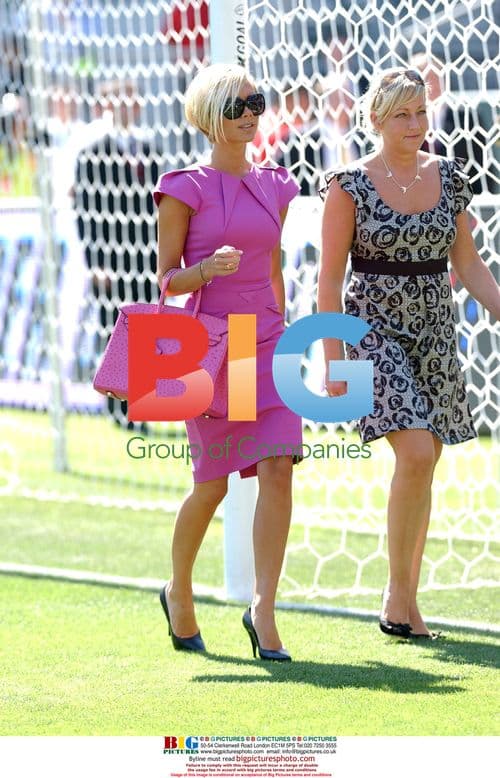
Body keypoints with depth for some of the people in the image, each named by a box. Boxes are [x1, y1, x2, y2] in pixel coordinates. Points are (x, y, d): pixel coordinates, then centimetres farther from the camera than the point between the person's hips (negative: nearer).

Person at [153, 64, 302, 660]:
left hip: (266, 343, 4)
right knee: (213, 483, 1)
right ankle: (178, 593, 26)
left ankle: (263, 610, -10)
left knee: (278, 471, -12)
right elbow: (166, 279, -3)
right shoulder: (184, 188, -3)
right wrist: (209, 268, -23)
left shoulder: (274, 187, 12)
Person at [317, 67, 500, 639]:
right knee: (415, 454, -19)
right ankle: (398, 597, -8)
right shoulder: (350, 185, -6)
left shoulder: (448, 178, 7)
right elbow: (330, 280, -6)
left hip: (435, 331, 5)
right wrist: (333, 361, -10)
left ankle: (405, 599, 17)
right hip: (374, 328, -5)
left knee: (422, 467, 6)